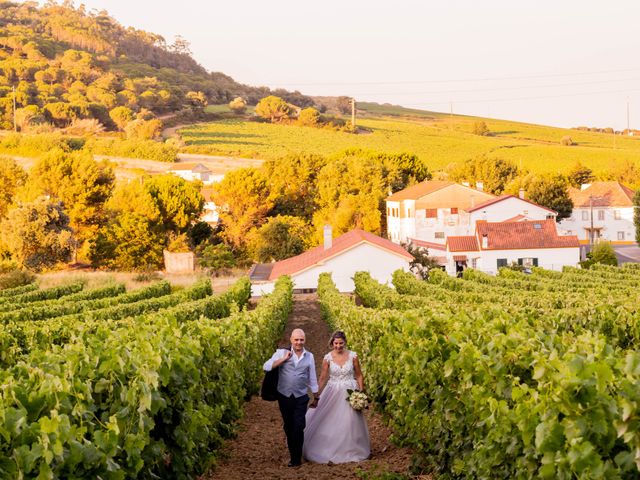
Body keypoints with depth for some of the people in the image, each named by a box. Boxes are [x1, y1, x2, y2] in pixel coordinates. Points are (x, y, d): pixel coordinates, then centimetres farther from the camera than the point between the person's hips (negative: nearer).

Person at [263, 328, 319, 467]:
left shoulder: (309, 356, 5)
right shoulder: (282, 353, -2)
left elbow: (312, 379, 12)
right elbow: (266, 367, -13)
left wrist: (316, 398, 16)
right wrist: (284, 359, -16)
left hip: (301, 398, 0)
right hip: (284, 397, 0)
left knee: (298, 428, -7)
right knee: (288, 427, 11)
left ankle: (296, 459, 1)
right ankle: (293, 455, 26)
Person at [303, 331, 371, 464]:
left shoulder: (352, 356, -5)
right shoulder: (327, 358, -6)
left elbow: (359, 375, 4)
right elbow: (323, 378, 1)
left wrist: (361, 393, -2)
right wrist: (317, 395, 2)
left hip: (350, 392, 0)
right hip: (333, 392, 0)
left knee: (349, 422, 2)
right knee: (329, 423, 2)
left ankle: (351, 451, 17)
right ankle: (328, 451, 17)